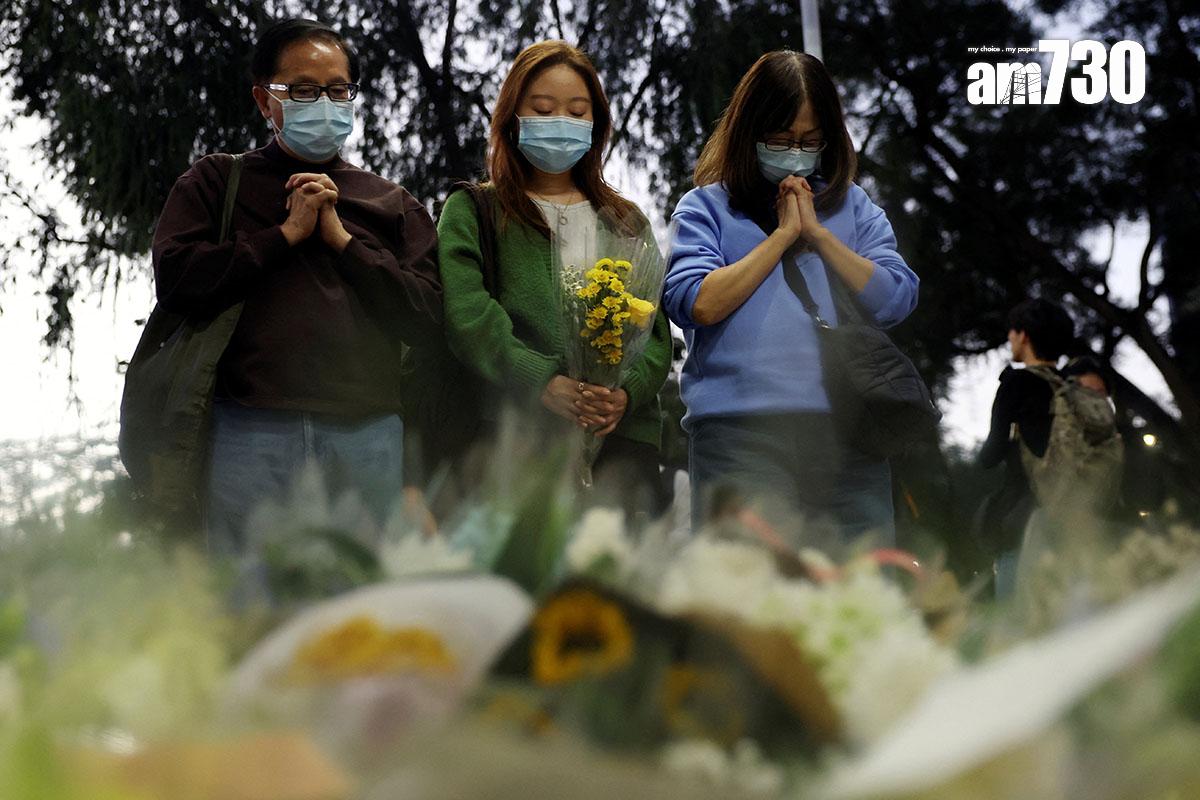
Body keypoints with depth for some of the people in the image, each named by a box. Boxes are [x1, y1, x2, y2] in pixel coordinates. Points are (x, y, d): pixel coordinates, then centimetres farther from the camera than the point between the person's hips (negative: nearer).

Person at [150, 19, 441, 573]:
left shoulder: (392, 204, 17)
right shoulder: (214, 184, 13)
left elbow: (428, 315, 4)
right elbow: (176, 280, -4)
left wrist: (341, 238, -1)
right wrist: (287, 233, -3)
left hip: (367, 438, 2)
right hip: (251, 437, -2)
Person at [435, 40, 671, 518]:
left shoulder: (627, 222, 22)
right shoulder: (471, 210, 12)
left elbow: (656, 331, 12)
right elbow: (467, 313, -5)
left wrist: (626, 393, -10)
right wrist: (545, 383, -18)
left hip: (623, 431, 3)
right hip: (514, 433, -3)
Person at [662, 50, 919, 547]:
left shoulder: (852, 206, 19)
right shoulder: (706, 207, 12)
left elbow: (896, 300, 6)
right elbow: (696, 303, -5)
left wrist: (817, 232, 1)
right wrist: (783, 234, 0)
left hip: (846, 431, 3)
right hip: (741, 431, -2)